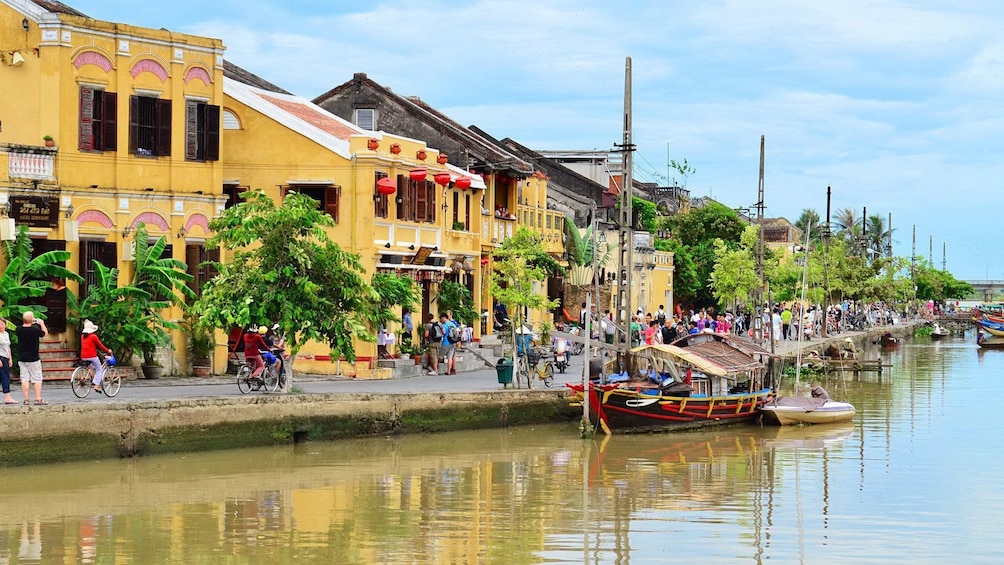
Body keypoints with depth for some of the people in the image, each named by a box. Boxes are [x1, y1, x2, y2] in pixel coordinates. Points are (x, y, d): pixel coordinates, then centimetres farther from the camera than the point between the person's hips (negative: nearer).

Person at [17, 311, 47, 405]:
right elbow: (45, 333, 0)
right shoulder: (35, 330, -17)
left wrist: (29, 324, 18)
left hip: (21, 359, 4)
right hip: (33, 359, -4)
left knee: (24, 379, 6)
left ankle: (26, 399, 4)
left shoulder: (19, 329, -5)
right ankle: (38, 399, -1)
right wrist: (42, 323, 12)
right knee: (37, 379, 3)